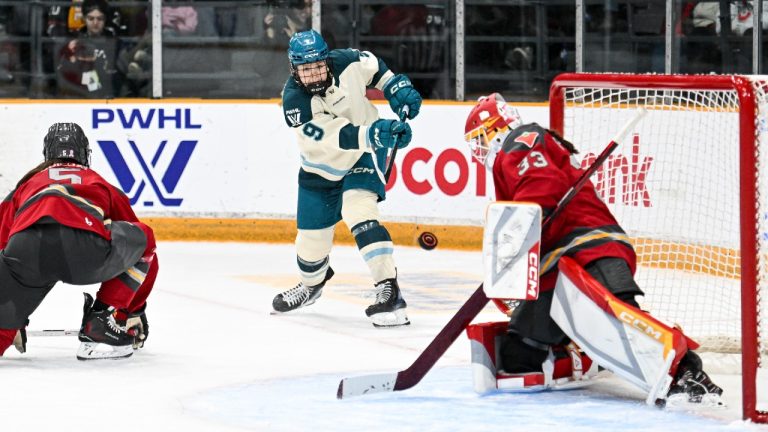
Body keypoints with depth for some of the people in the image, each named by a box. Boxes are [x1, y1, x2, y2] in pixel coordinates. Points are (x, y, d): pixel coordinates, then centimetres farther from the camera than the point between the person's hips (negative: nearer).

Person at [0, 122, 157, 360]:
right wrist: (135, 311, 58)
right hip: (87, 246, -1)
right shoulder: (102, 186, 40)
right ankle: (103, 323, 18)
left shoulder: (26, 185, 41)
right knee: (144, 237, 28)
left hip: (26, 247, 1)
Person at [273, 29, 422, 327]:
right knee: (312, 238, 7)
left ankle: (389, 291, -32)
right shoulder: (294, 100, -27)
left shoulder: (346, 63, -21)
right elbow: (333, 138, -38)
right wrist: (374, 134, -52)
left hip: (364, 156, -1)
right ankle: (312, 283, 43)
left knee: (357, 211, -27)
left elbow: (372, 65, 5)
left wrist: (396, 87, -7)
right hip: (322, 168, 1)